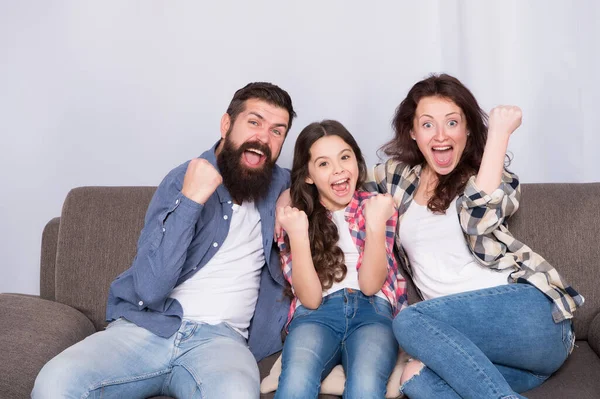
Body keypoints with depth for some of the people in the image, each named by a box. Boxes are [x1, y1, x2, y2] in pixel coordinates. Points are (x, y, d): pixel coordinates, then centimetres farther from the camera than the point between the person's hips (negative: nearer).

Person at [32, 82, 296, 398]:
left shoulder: (279, 186, 9)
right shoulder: (184, 180, 1)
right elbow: (149, 289, -10)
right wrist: (190, 200, -16)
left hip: (220, 337, 0)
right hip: (147, 326, 0)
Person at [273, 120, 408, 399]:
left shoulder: (376, 206, 9)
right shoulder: (297, 216, 8)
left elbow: (370, 285, -1)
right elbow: (310, 299, -3)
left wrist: (375, 224, -15)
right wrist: (298, 235, -16)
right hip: (316, 313, 0)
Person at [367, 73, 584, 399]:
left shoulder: (485, 176, 6)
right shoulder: (395, 176, 16)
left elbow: (479, 225, -17)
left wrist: (498, 133, -11)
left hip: (528, 312, -3)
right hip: (466, 334, 3)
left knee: (410, 321, -28)